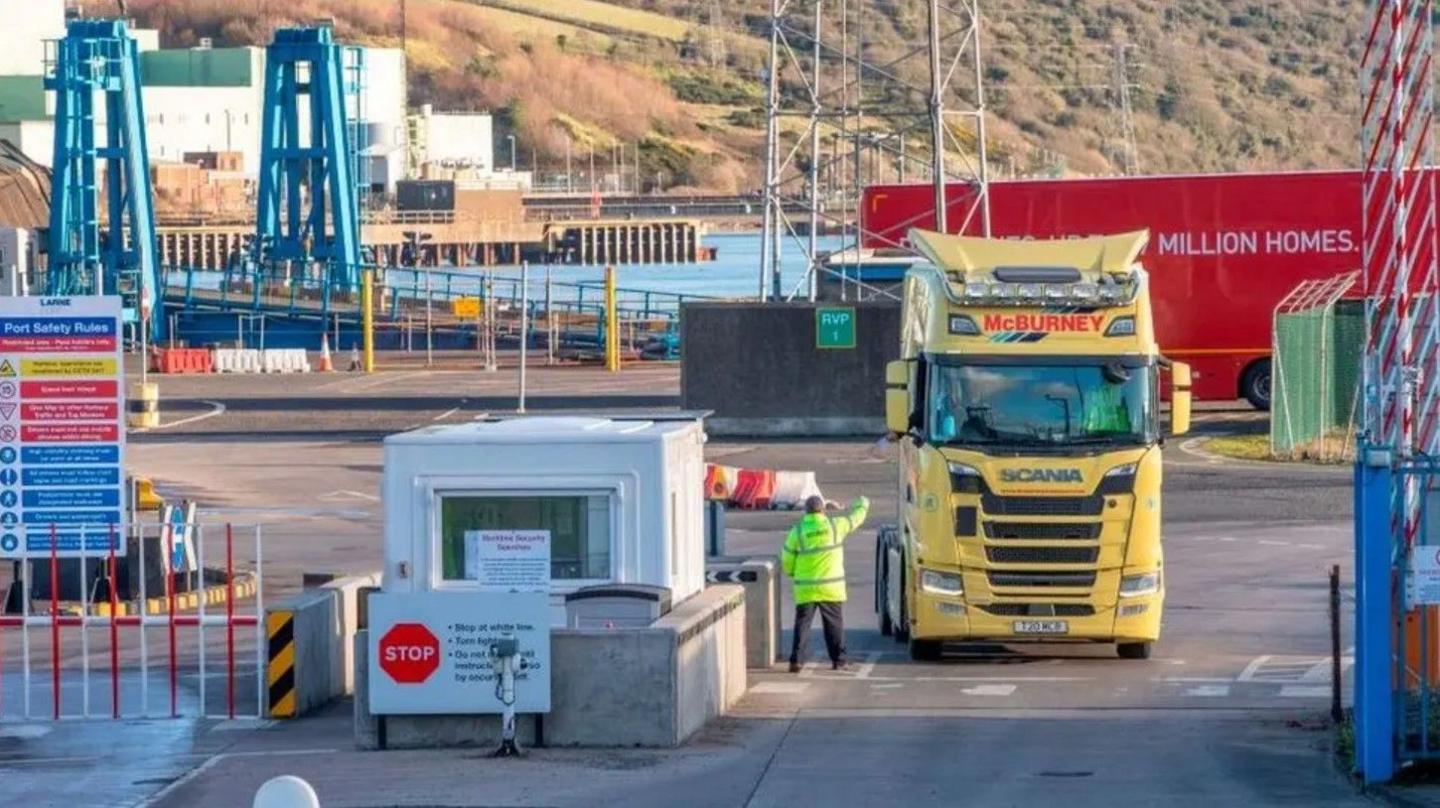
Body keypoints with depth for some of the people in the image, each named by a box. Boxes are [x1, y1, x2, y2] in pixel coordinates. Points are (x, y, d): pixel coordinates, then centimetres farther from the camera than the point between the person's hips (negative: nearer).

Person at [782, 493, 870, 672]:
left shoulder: (797, 532, -4)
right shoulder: (835, 526, -4)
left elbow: (787, 563, 1)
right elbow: (856, 518, 15)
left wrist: (795, 575, 22)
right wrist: (862, 504, 36)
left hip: (805, 589, 0)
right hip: (831, 588, 0)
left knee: (802, 623, 2)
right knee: (834, 624, 11)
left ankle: (796, 660, -6)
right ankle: (838, 660, 13)